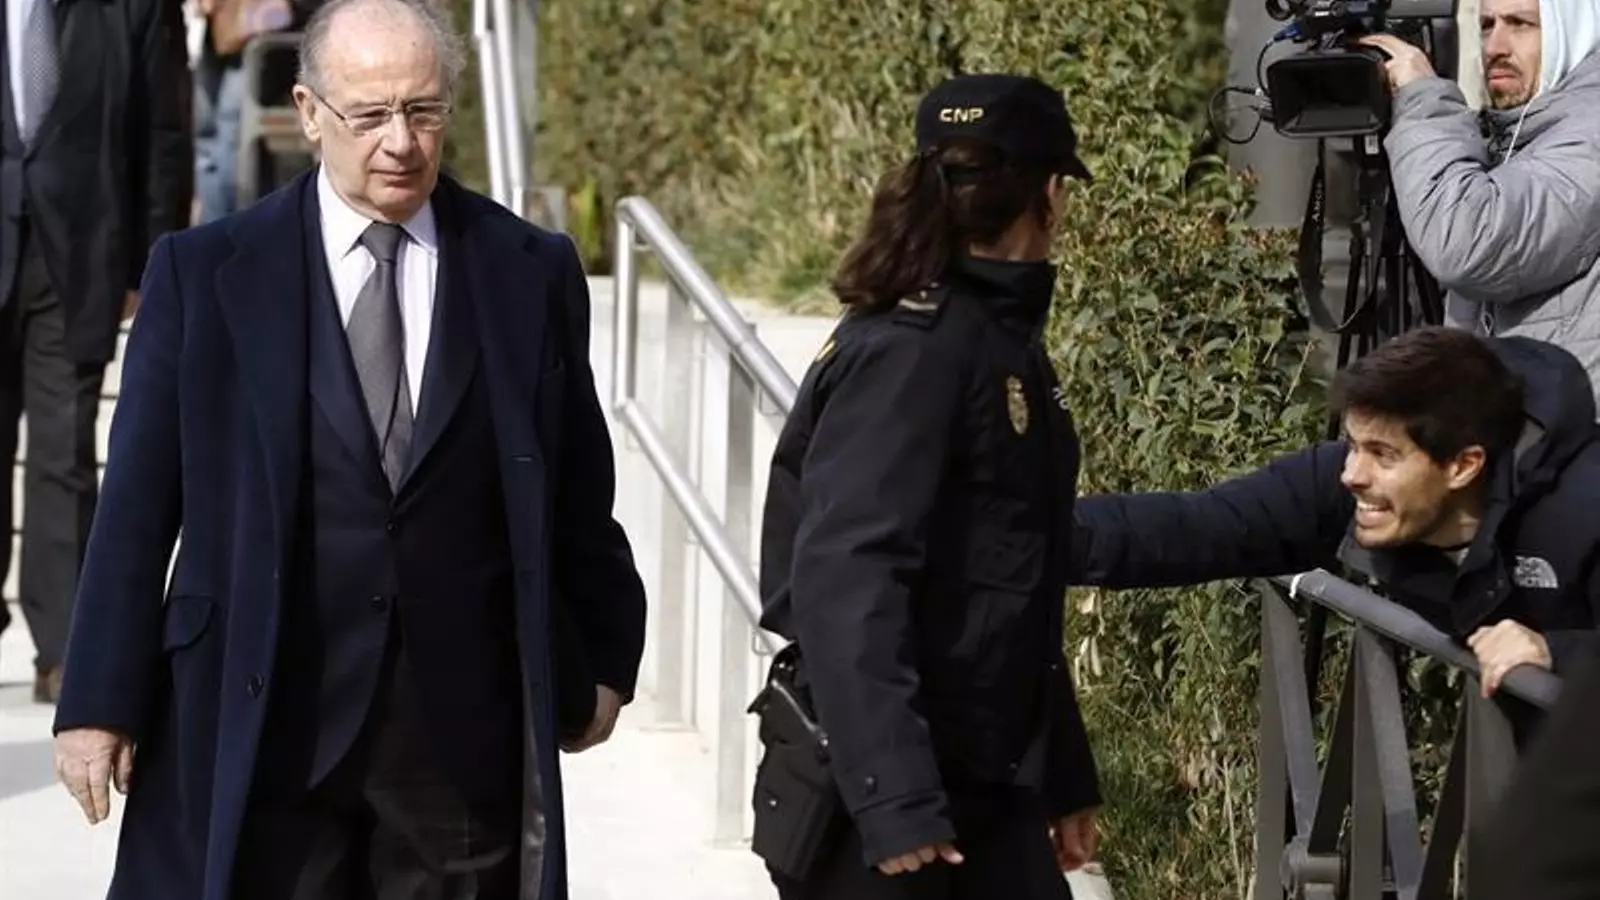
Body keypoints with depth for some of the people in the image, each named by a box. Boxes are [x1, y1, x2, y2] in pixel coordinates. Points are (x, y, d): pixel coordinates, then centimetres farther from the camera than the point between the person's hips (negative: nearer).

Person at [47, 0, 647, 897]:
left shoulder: (533, 273, 5)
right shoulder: (204, 273, 1)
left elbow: (576, 494, 13)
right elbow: (138, 504, 1)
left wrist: (601, 660, 18)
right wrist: (101, 701, -2)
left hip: (465, 726, 1)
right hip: (260, 722, -1)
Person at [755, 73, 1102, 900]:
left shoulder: (997, 337, 12)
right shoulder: (913, 349, -16)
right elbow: (844, 585, -24)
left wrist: (1060, 778, 21)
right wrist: (892, 799, -30)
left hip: (983, 791, 9)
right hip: (878, 798, -9)